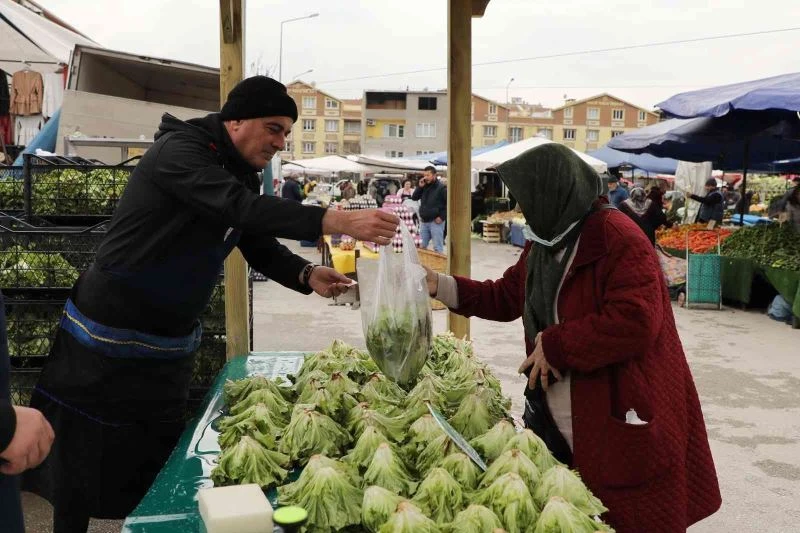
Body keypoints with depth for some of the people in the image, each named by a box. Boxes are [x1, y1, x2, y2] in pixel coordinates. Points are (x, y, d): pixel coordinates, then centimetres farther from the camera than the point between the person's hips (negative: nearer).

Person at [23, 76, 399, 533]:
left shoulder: (241, 174, 7)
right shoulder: (178, 151, -19)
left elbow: (260, 245, 6)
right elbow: (242, 208, -35)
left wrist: (307, 276, -15)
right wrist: (341, 222, -41)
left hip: (170, 345, 8)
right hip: (109, 339, -7)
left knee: (161, 464, 13)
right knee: (82, 465, 4)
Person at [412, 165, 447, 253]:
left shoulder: (441, 187, -9)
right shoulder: (424, 186, 12)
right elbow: (414, 198, 12)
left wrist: (442, 217, -14)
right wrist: (419, 187, -2)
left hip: (436, 222, -7)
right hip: (424, 222, 7)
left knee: (437, 248, -3)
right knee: (421, 246, 11)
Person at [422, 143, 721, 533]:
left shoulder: (618, 238, -19)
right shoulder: (544, 243, 9)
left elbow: (635, 321, -29)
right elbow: (506, 297, 20)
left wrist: (554, 346, -21)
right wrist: (441, 285, 11)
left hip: (621, 427, -8)